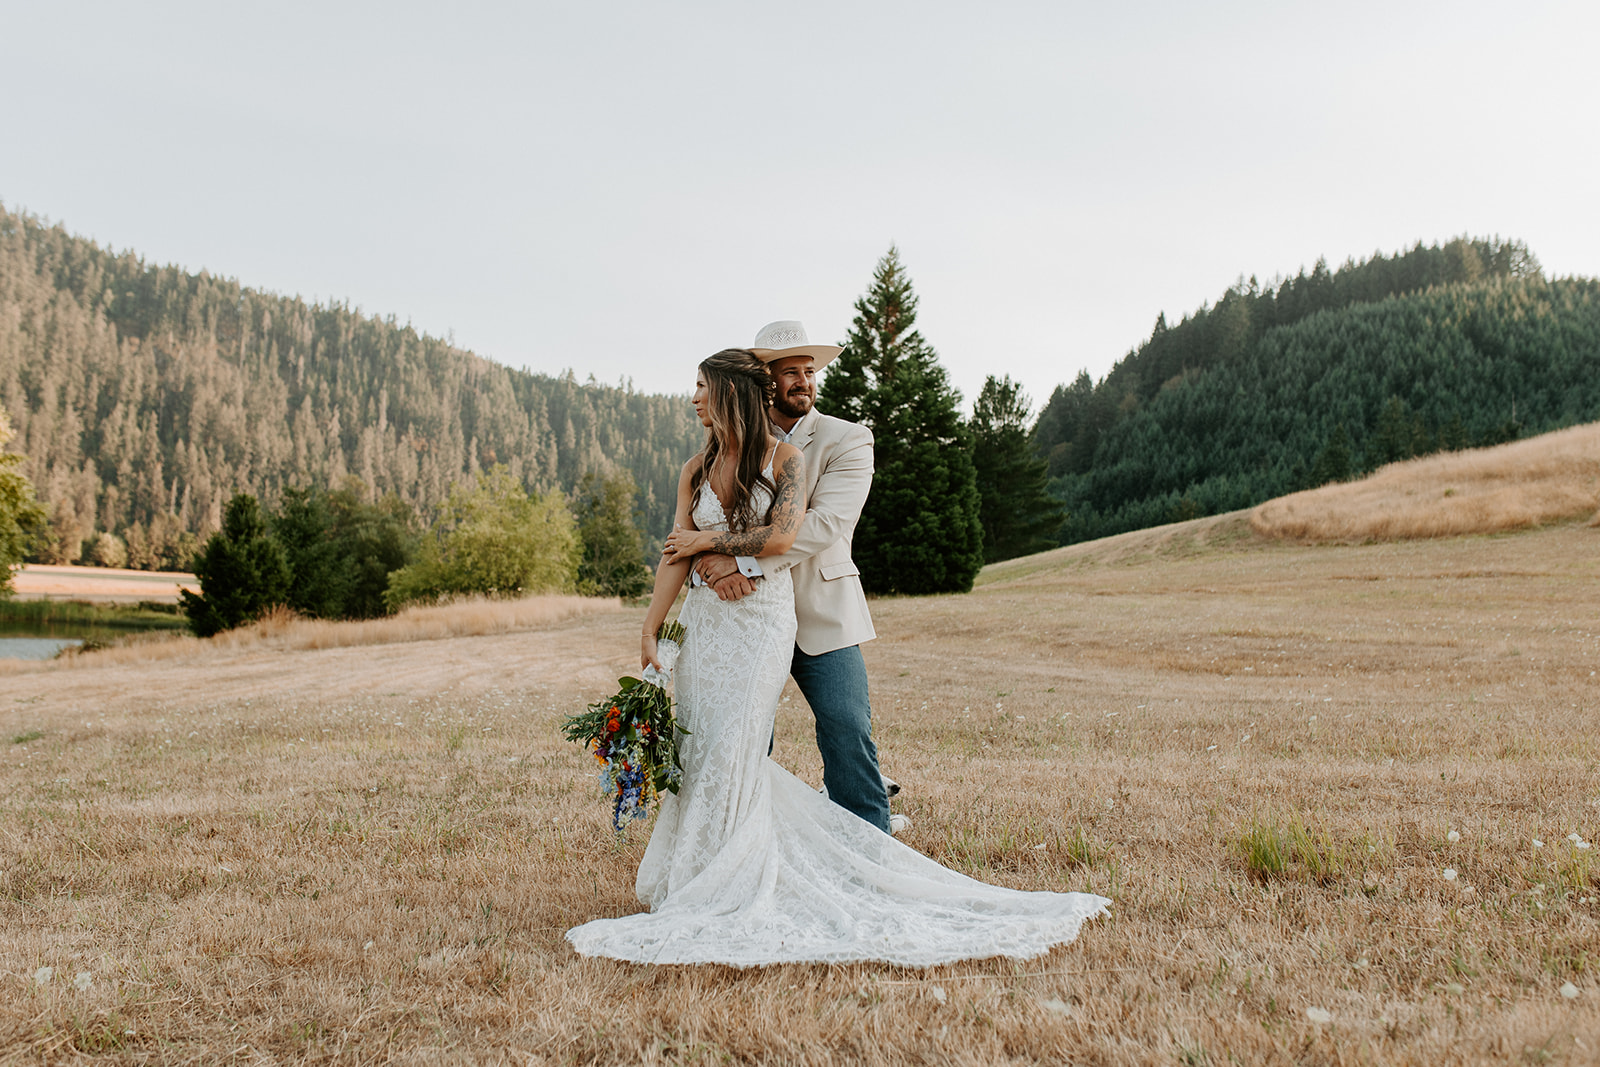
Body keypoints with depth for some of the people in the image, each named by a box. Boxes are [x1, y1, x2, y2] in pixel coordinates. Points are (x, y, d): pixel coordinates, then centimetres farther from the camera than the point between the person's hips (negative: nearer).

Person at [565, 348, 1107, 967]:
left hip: (764, 621, -4)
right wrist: (650, 632, -1)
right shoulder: (697, 469, 9)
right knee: (701, 750, 2)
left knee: (730, 753, -9)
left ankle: (724, 894, 2)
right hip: (706, 623, 5)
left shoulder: (785, 458, -3)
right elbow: (676, 557, 5)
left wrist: (710, 539, -7)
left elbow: (779, 537, -16)